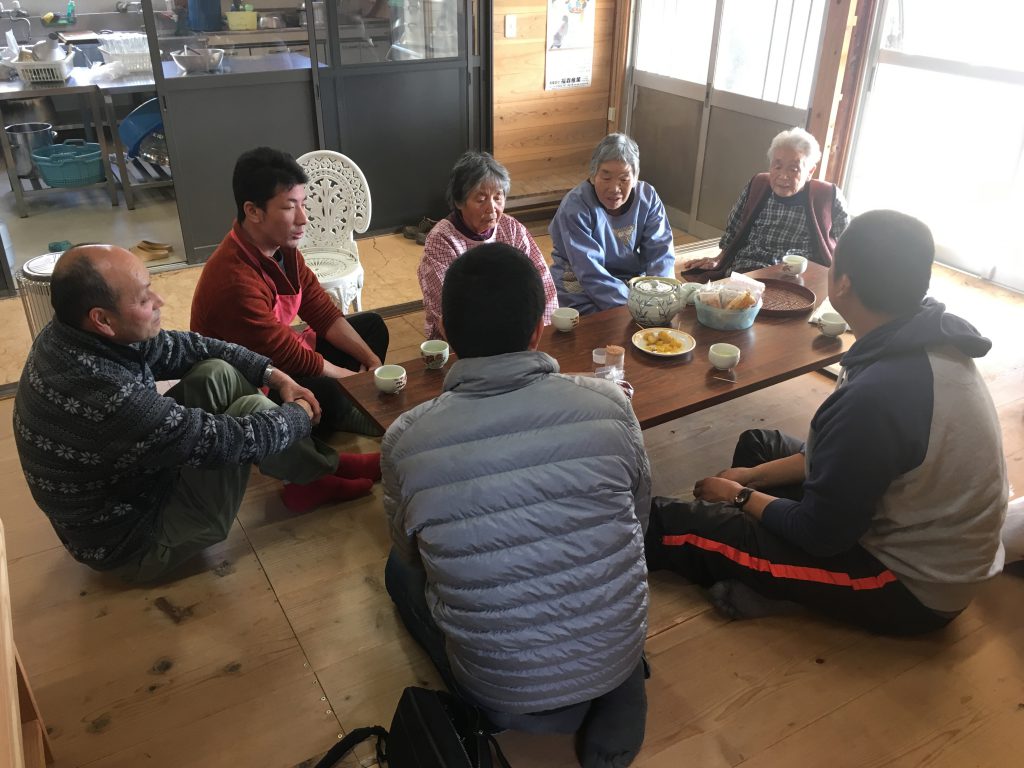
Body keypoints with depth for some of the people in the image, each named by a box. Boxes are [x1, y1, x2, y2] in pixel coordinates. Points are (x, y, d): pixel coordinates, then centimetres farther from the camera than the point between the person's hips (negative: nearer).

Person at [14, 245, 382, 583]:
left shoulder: (70, 334, -12)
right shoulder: (109, 401, -39)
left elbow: (179, 347, 1)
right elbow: (224, 441, -28)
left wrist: (273, 374, -2)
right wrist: (299, 415, -9)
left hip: (127, 478, 8)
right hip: (134, 541, -8)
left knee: (217, 373, -2)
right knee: (251, 409, -15)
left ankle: (308, 466, 10)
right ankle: (322, 476, 12)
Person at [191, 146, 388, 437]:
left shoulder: (282, 248, -7)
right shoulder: (235, 282, -33)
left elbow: (324, 314, 0)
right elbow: (292, 358, -26)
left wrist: (372, 361, -10)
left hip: (281, 355, 10)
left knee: (372, 325, 13)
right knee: (328, 394, -36)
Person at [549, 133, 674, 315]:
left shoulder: (648, 197, -4)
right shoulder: (574, 206, -18)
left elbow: (660, 251, -8)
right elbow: (590, 272, -25)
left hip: (632, 282, 5)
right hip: (583, 292, -5)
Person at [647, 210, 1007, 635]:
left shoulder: (875, 395, -35)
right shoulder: (933, 344, -7)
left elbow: (820, 534, -22)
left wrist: (742, 497, -5)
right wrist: (754, 477, 7)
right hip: (937, 547, 9)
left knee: (682, 523, -7)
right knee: (757, 444, 16)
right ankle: (757, 579, 15)